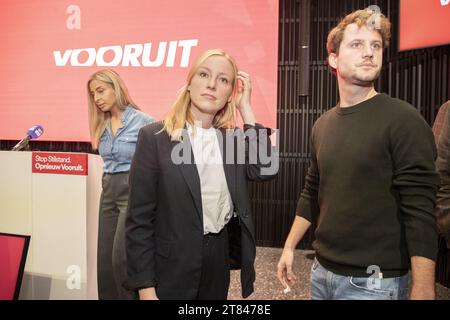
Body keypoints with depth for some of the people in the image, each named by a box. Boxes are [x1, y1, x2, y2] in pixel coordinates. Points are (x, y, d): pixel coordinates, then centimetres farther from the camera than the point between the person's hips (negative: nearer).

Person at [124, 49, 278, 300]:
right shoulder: (154, 137, -10)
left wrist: (245, 108, -11)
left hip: (219, 261, 4)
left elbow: (266, 170, -16)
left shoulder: (233, 138, 2)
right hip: (170, 269, -4)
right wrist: (145, 288, -12)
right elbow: (139, 220, -10)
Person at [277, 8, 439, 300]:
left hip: (374, 280, -6)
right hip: (322, 270, 6)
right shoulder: (323, 125, 5)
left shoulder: (404, 121, -14)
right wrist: (289, 247, 12)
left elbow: (420, 213, -18)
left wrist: (423, 292, -21)